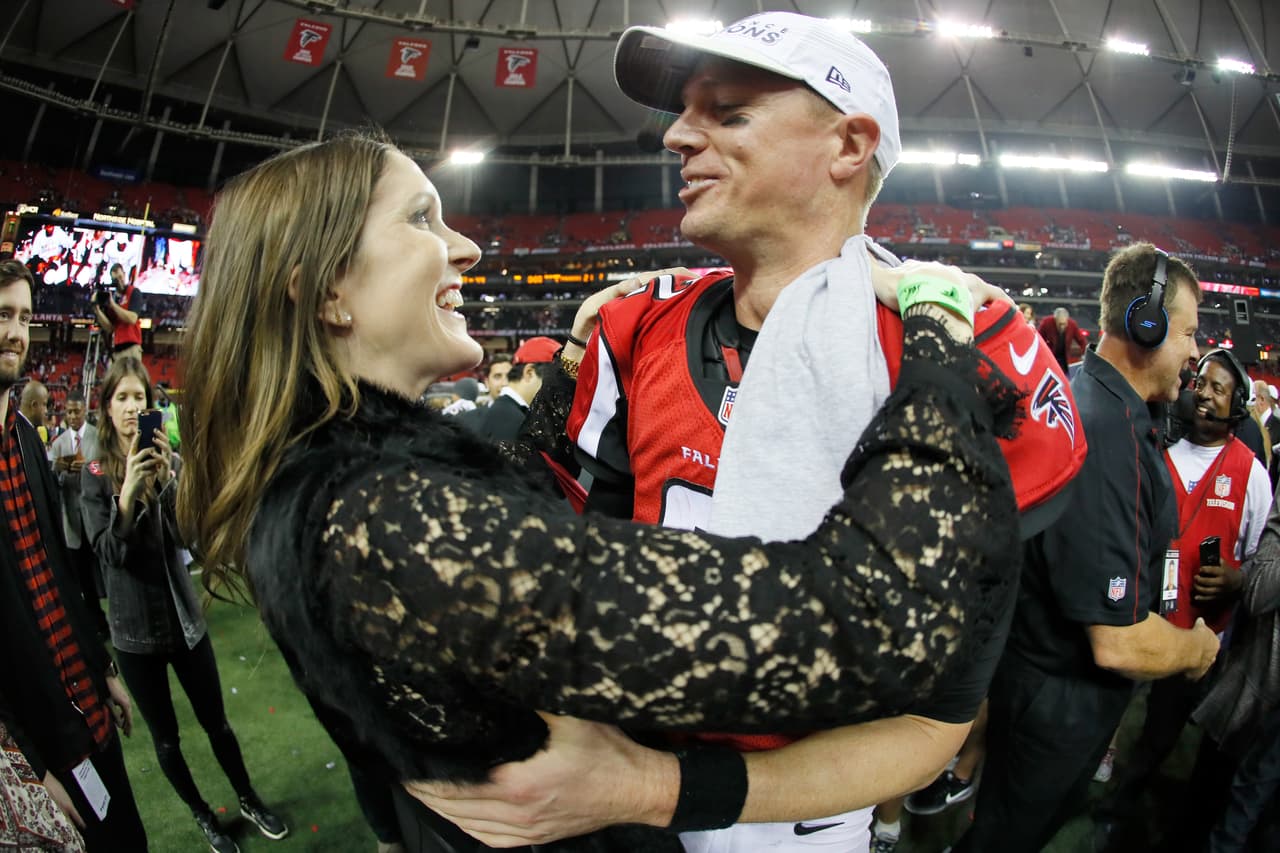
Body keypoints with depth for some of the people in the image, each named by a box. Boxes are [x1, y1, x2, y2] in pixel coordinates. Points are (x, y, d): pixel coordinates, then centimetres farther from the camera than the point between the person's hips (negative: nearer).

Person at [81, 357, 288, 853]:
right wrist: (128, 495, -31)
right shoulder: (95, 474, -7)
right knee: (165, 737, 14)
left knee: (216, 722, 13)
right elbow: (107, 553, -15)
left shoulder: (170, 460, -4)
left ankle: (249, 801, 33)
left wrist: (169, 479, -29)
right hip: (134, 628, -1)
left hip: (184, 615, 1)